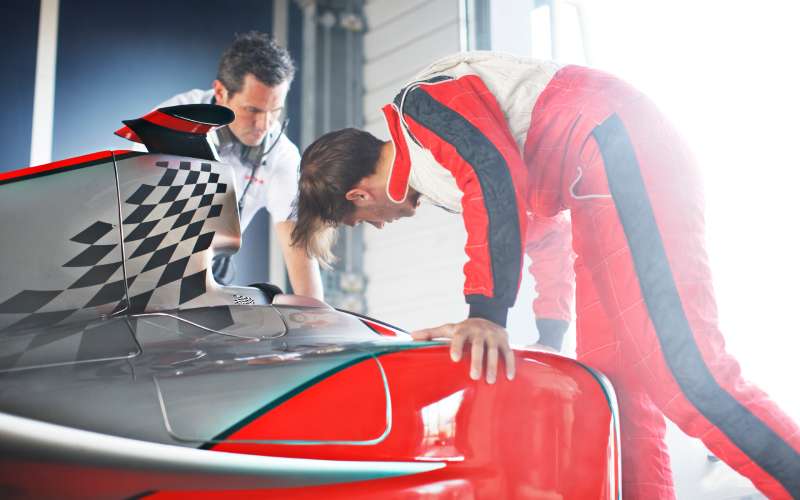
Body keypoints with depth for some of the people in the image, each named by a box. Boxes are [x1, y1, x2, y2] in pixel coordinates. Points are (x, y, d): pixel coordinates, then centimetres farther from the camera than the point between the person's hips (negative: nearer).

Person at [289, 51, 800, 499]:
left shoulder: (423, 105, -4)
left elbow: (498, 179, -22)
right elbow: (540, 225, 32)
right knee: (611, 371, 5)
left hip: (625, 152, -11)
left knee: (682, 369, -18)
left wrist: (487, 313, -26)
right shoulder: (436, 163, 25)